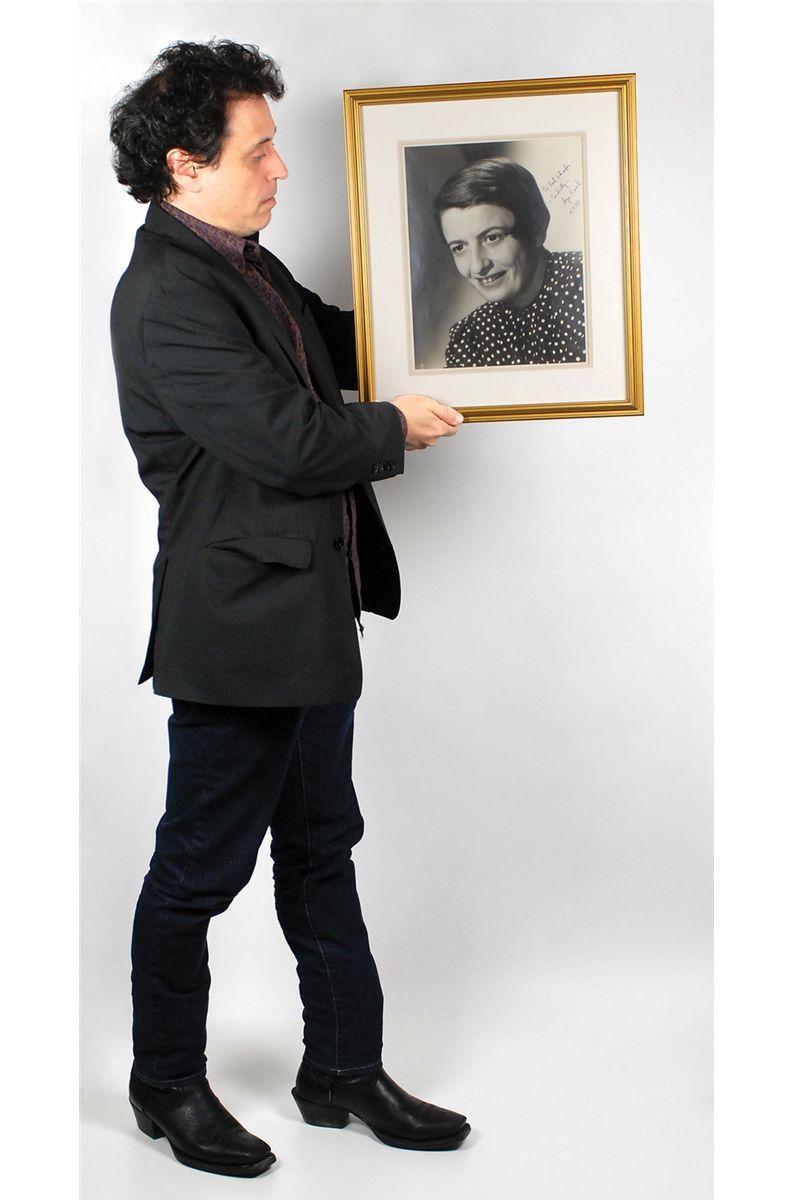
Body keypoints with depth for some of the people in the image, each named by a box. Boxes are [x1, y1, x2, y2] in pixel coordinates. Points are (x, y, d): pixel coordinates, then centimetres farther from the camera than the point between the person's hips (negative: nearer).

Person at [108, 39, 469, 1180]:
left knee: (321, 848, 18)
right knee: (200, 868, 7)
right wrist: (397, 427, -8)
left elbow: (337, 344, 27)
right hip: (240, 626, -10)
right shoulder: (167, 297, -19)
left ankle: (345, 1069, 32)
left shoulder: (252, 268, 11)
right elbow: (289, 437, -25)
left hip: (310, 615, 10)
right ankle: (168, 1085, 26)